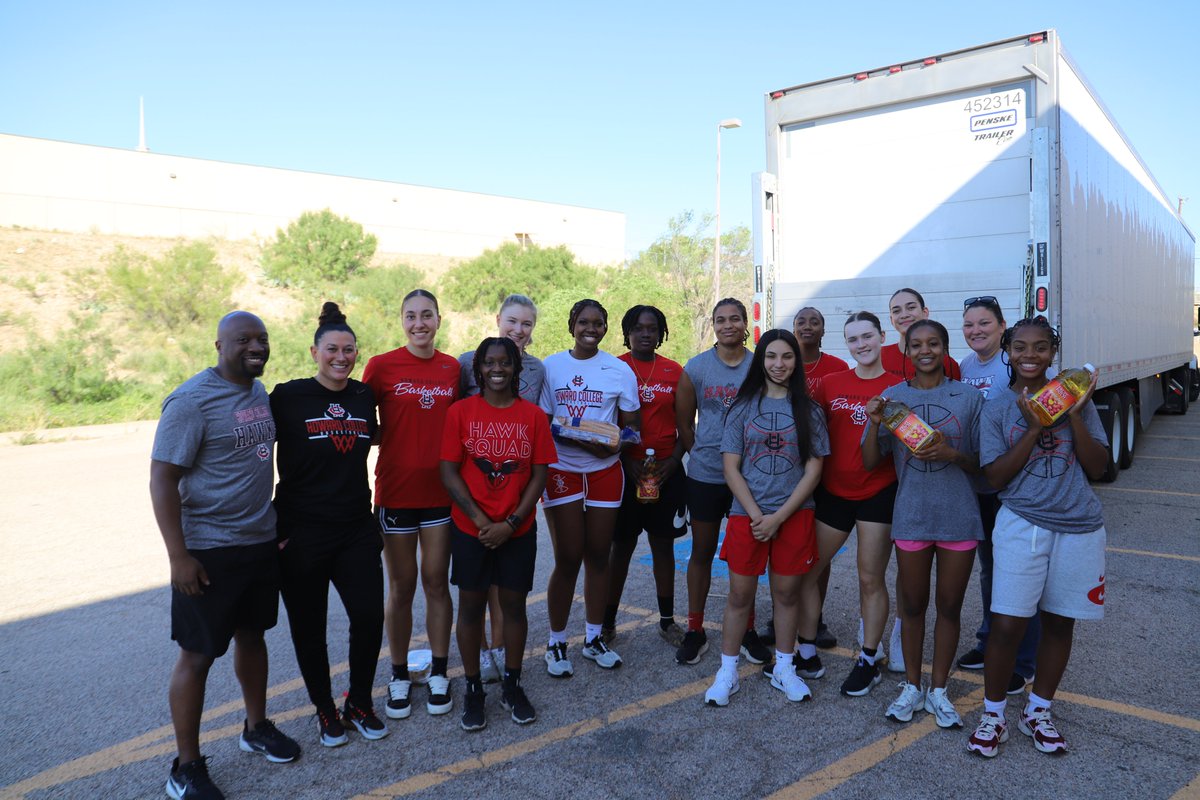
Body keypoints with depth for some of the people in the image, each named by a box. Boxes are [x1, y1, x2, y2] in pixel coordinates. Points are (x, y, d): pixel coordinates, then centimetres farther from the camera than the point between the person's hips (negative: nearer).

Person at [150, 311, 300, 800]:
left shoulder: (260, 392, 6)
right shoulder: (192, 400, -16)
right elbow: (162, 478, -17)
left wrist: (279, 524, 15)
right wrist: (178, 555, -19)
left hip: (261, 543, 7)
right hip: (208, 551, -7)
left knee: (252, 635, 19)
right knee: (198, 654, 4)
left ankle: (257, 727, 38)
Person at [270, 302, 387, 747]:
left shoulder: (365, 397, 5)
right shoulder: (288, 397, -7)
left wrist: (373, 516, 14)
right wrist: (275, 526, -7)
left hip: (357, 528, 3)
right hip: (302, 534, -3)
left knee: (370, 617, -1)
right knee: (309, 628, 9)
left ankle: (359, 703, 23)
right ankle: (325, 710, 29)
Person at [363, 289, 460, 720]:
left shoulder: (453, 368, 3)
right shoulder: (381, 366, -5)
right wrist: (387, 436, -16)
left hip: (440, 491, 2)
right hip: (396, 493, -2)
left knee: (437, 583, 10)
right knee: (401, 587, 9)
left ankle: (438, 673, 25)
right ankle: (399, 675, 26)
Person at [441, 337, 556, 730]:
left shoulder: (533, 415, -1)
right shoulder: (460, 411, -3)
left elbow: (539, 476, -2)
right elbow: (449, 472, -6)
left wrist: (510, 524, -11)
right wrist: (481, 521, -13)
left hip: (518, 530, 1)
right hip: (470, 529, -1)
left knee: (514, 603, 9)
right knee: (471, 605, 7)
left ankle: (512, 686, 27)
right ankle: (473, 689, 24)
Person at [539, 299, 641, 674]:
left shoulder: (620, 370, 2)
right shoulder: (550, 367, -1)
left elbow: (632, 425, 4)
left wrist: (616, 444, -18)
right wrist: (583, 442, -19)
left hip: (605, 471, 2)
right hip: (562, 470, -2)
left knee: (598, 556, 9)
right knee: (568, 559, -1)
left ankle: (593, 638, 25)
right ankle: (556, 643, 16)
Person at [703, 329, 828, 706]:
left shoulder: (808, 410, 2)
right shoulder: (743, 407, 1)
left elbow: (814, 470, -2)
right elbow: (731, 467, -2)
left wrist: (779, 517, -10)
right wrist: (756, 515, -11)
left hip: (794, 515, 1)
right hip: (746, 515, 0)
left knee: (786, 593, 11)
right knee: (740, 594, 5)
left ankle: (783, 669, 27)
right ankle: (727, 672, 19)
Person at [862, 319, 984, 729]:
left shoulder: (969, 397, -1)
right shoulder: (892, 396, 1)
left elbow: (980, 464, 2)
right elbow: (870, 462, 0)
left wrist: (952, 453, -18)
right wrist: (875, 424, -17)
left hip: (959, 516, 0)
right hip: (911, 517, 0)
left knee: (949, 606, 11)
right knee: (912, 606, 12)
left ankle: (938, 690, 27)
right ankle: (912, 687, 28)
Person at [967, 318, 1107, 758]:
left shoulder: (1075, 398, 3)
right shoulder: (997, 408, 0)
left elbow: (1097, 468, -1)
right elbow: (996, 477, -6)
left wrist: (1075, 415, -13)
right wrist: (1033, 428, -15)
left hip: (1079, 527, 2)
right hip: (1022, 525, -2)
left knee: (1060, 621, 12)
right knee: (1006, 624, -6)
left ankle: (1038, 713, 30)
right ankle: (993, 715, 14)